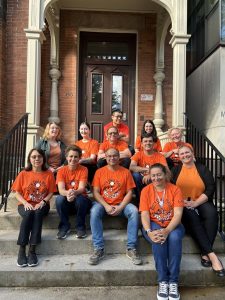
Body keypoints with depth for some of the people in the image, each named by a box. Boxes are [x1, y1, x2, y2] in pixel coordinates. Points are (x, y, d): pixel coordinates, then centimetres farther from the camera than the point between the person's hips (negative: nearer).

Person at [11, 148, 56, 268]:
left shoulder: (48, 174, 1)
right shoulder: (23, 174, 2)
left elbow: (51, 192, -1)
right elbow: (17, 193, 1)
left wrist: (42, 202, -17)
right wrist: (26, 203, -15)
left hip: (41, 205, 0)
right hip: (26, 205, 0)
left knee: (38, 213, -34)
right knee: (29, 214, -33)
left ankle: (32, 249, -28)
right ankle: (21, 249, -25)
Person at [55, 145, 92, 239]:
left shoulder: (83, 169, -7)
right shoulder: (62, 170, -4)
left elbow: (82, 188, -18)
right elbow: (61, 189, -17)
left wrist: (74, 192, -43)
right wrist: (67, 193, -42)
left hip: (80, 200, -1)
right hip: (67, 203, 1)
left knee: (80, 198, -34)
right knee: (59, 199, -30)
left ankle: (80, 227, -10)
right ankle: (65, 227, -8)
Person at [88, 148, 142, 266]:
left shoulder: (125, 172, 3)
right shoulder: (99, 172, 4)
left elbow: (129, 192, 0)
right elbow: (96, 192, -1)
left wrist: (120, 207, -15)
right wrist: (106, 206, -16)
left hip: (121, 204, 0)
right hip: (103, 204, 0)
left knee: (134, 211, -28)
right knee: (94, 211, -31)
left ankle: (131, 248, -17)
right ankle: (98, 249, -22)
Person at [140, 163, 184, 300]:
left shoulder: (175, 189, -5)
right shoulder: (146, 190, -2)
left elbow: (178, 214, -12)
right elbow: (145, 214, -8)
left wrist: (167, 230, -28)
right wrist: (149, 232, -26)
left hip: (172, 225, 0)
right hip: (153, 224, 0)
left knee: (174, 237, -32)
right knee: (158, 239, -32)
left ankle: (173, 281, -20)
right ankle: (163, 281, -19)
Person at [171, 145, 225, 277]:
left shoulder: (203, 169, 7)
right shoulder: (175, 170, 9)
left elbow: (211, 188, -3)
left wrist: (195, 203, -15)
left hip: (201, 202, 1)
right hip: (182, 204, -1)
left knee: (212, 214, -30)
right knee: (192, 217, -32)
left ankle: (205, 254, -27)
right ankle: (211, 254, -30)